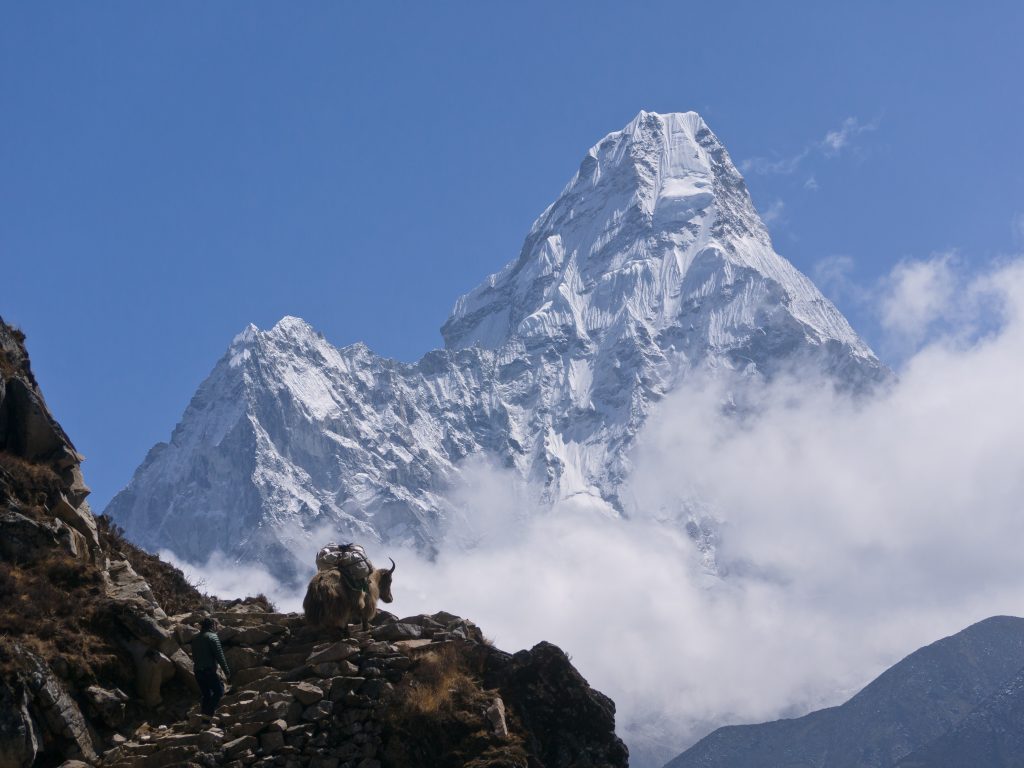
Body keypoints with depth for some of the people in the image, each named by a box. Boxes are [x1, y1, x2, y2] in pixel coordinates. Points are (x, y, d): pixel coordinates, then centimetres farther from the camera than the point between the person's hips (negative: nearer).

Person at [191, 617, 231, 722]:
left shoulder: (195, 639, 13)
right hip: (209, 670, -7)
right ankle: (208, 714, -11)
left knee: (206, 694, 13)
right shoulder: (212, 637, -9)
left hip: (198, 671, 7)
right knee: (218, 691, 2)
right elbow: (219, 655, -13)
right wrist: (226, 671, -10)